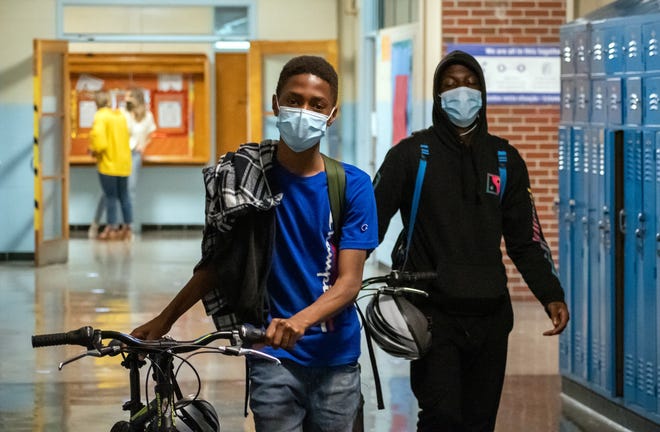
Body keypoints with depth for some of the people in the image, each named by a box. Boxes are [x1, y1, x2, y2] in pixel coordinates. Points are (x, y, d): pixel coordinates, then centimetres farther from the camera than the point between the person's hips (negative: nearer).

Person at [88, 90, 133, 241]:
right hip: (124, 162, 7)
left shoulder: (100, 116, -12)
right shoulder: (121, 115, 11)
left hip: (108, 164, -7)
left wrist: (94, 150, -6)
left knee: (110, 196, -2)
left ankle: (112, 228, -1)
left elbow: (98, 136, -24)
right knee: (124, 195, 12)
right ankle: (127, 227, 15)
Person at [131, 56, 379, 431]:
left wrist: (299, 321, -28)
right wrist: (164, 319, 1)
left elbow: (350, 280, -10)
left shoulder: (353, 186, -3)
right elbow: (217, 263, 8)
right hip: (273, 357, -1)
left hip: (336, 358, 1)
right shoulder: (244, 177, -1)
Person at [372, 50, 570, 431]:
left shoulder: (505, 160, 11)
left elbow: (525, 238, 13)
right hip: (433, 314, -4)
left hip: (490, 314, 4)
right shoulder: (412, 154, 1)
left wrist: (551, 295, 2)